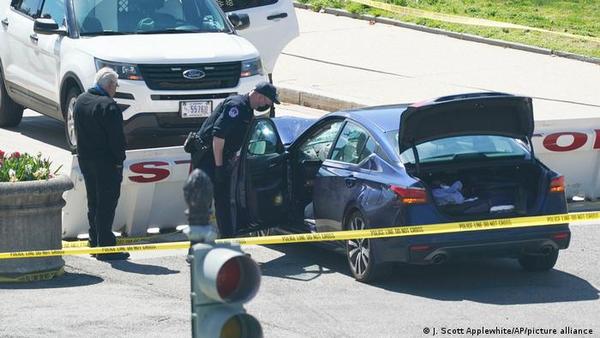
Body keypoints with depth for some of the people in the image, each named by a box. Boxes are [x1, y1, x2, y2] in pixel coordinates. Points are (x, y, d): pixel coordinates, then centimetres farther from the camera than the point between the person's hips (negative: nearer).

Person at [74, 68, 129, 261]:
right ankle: (105, 246, -5)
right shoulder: (108, 106, -19)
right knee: (106, 204, -5)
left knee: (94, 203, 17)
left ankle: (95, 243, 23)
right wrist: (119, 160, -9)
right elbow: (116, 137, -18)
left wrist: (84, 154, 18)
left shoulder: (80, 101, 8)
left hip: (85, 159, 8)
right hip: (106, 162, -8)